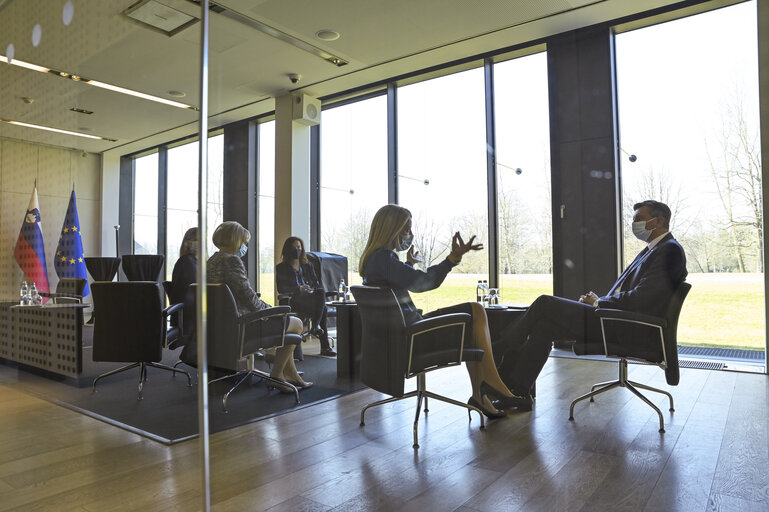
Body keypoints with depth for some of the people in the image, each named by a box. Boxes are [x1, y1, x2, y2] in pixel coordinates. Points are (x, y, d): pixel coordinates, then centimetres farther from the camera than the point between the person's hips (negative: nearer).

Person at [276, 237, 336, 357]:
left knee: (321, 292, -31)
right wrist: (299, 289, -15)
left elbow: (317, 284, 18)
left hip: (312, 299, 4)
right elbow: (281, 288, 0)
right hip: (294, 300, -4)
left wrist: (313, 290, -7)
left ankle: (315, 325, -35)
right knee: (323, 309, -30)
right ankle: (325, 346, -31)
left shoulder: (307, 266, 25)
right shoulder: (281, 268, 12)